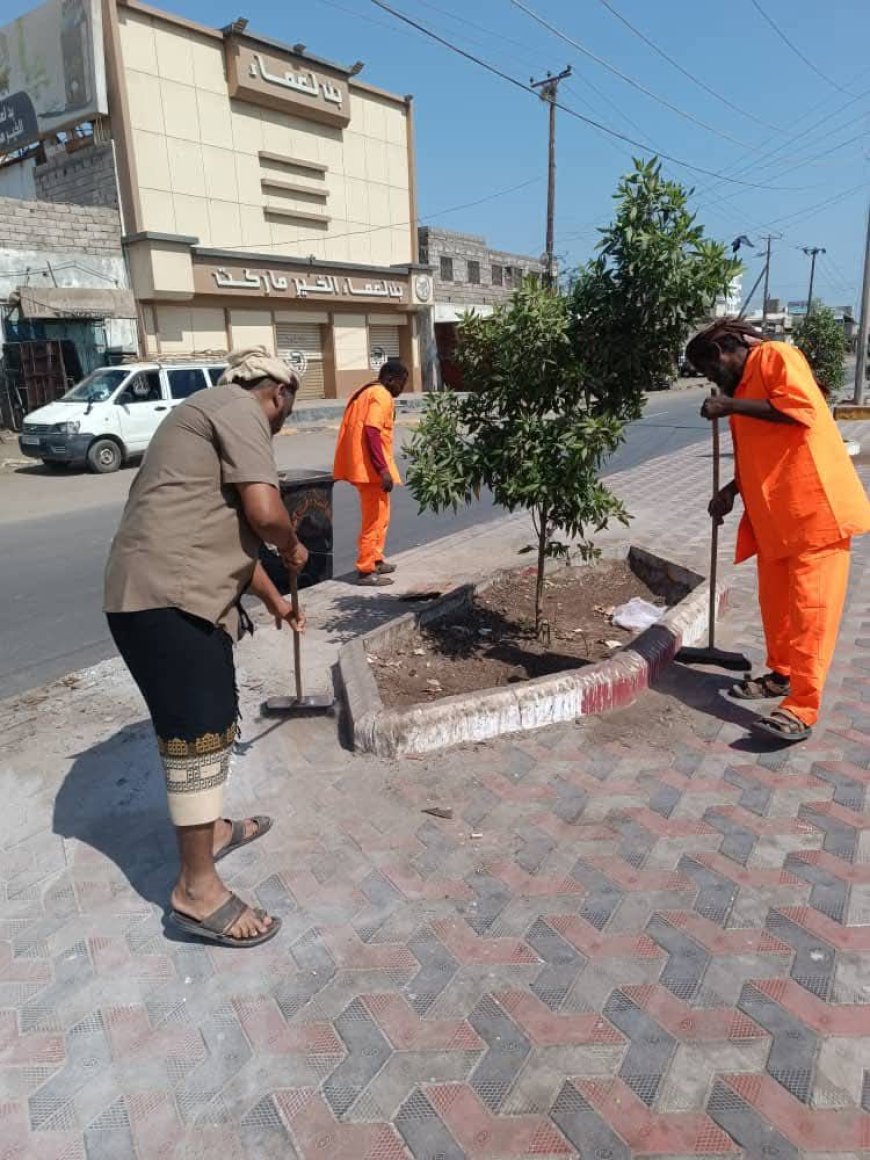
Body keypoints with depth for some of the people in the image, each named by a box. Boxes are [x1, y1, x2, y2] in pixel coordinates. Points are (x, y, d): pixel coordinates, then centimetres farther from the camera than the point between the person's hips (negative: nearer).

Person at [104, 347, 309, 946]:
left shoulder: (217, 418, 26)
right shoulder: (237, 409, -7)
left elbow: (232, 530, 32)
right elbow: (265, 513, -19)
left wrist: (274, 600, 40)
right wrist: (294, 548, 4)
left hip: (176, 594, 11)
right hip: (169, 598, -11)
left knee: (214, 724, 21)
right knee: (199, 736, -5)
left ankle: (210, 828, 39)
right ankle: (197, 890, 7)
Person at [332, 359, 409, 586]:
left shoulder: (367, 392, 19)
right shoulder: (381, 396, -12)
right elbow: (372, 431, -23)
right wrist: (383, 469, -26)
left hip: (362, 464, 10)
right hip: (370, 467, -10)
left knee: (378, 516, 21)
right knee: (375, 518, -3)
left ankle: (375, 560, 31)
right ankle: (366, 571, 1)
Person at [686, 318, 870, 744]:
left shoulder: (775, 356, -3)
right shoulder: (742, 387, 22)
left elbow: (800, 407, -21)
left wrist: (732, 406, -15)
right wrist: (731, 491, 12)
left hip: (815, 506, -9)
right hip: (775, 514, 9)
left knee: (810, 604, -10)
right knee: (775, 599, 14)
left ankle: (801, 709, -11)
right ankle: (781, 674, 30)